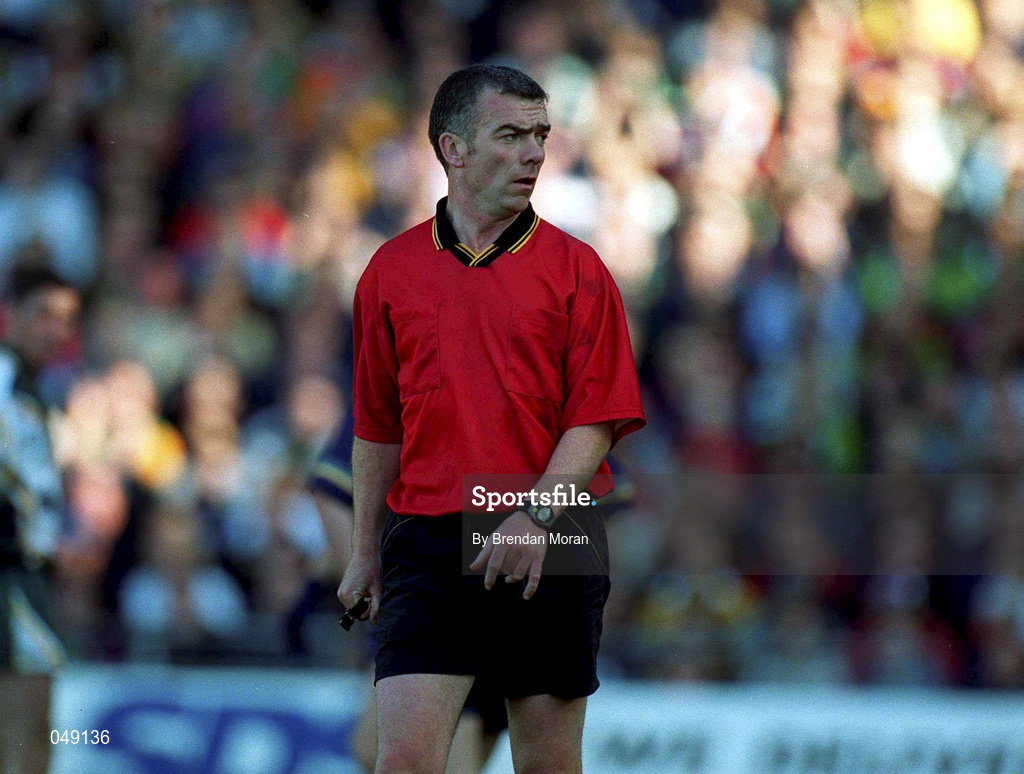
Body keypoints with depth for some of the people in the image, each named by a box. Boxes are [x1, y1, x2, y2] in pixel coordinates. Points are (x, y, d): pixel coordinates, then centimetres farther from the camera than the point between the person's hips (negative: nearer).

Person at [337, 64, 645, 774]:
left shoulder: (577, 270, 2)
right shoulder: (392, 270, 8)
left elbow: (596, 420, -4)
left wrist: (536, 516, -17)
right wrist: (366, 552, 16)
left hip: (549, 552, -1)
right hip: (426, 542, 1)